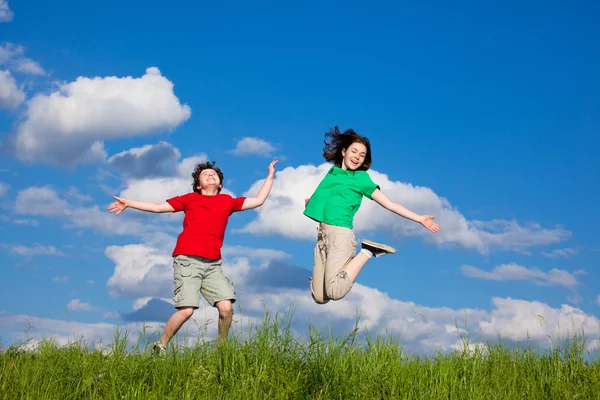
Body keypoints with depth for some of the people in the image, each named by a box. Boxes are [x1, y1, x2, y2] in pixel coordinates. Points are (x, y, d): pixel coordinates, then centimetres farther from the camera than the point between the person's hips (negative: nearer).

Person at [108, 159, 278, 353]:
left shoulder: (227, 201, 17)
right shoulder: (190, 199, 13)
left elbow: (258, 200, 22)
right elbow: (158, 207, 15)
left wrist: (270, 175, 24)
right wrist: (128, 203, 13)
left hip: (213, 264, 3)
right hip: (187, 260, -3)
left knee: (226, 308, -13)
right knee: (186, 310, -16)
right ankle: (160, 347, 4)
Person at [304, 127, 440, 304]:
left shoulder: (361, 178, 2)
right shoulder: (333, 172, 17)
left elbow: (389, 204, 0)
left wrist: (419, 219, -7)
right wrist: (309, 202, 13)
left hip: (340, 234, -6)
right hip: (322, 235, 6)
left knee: (335, 292, -21)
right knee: (319, 297, 4)